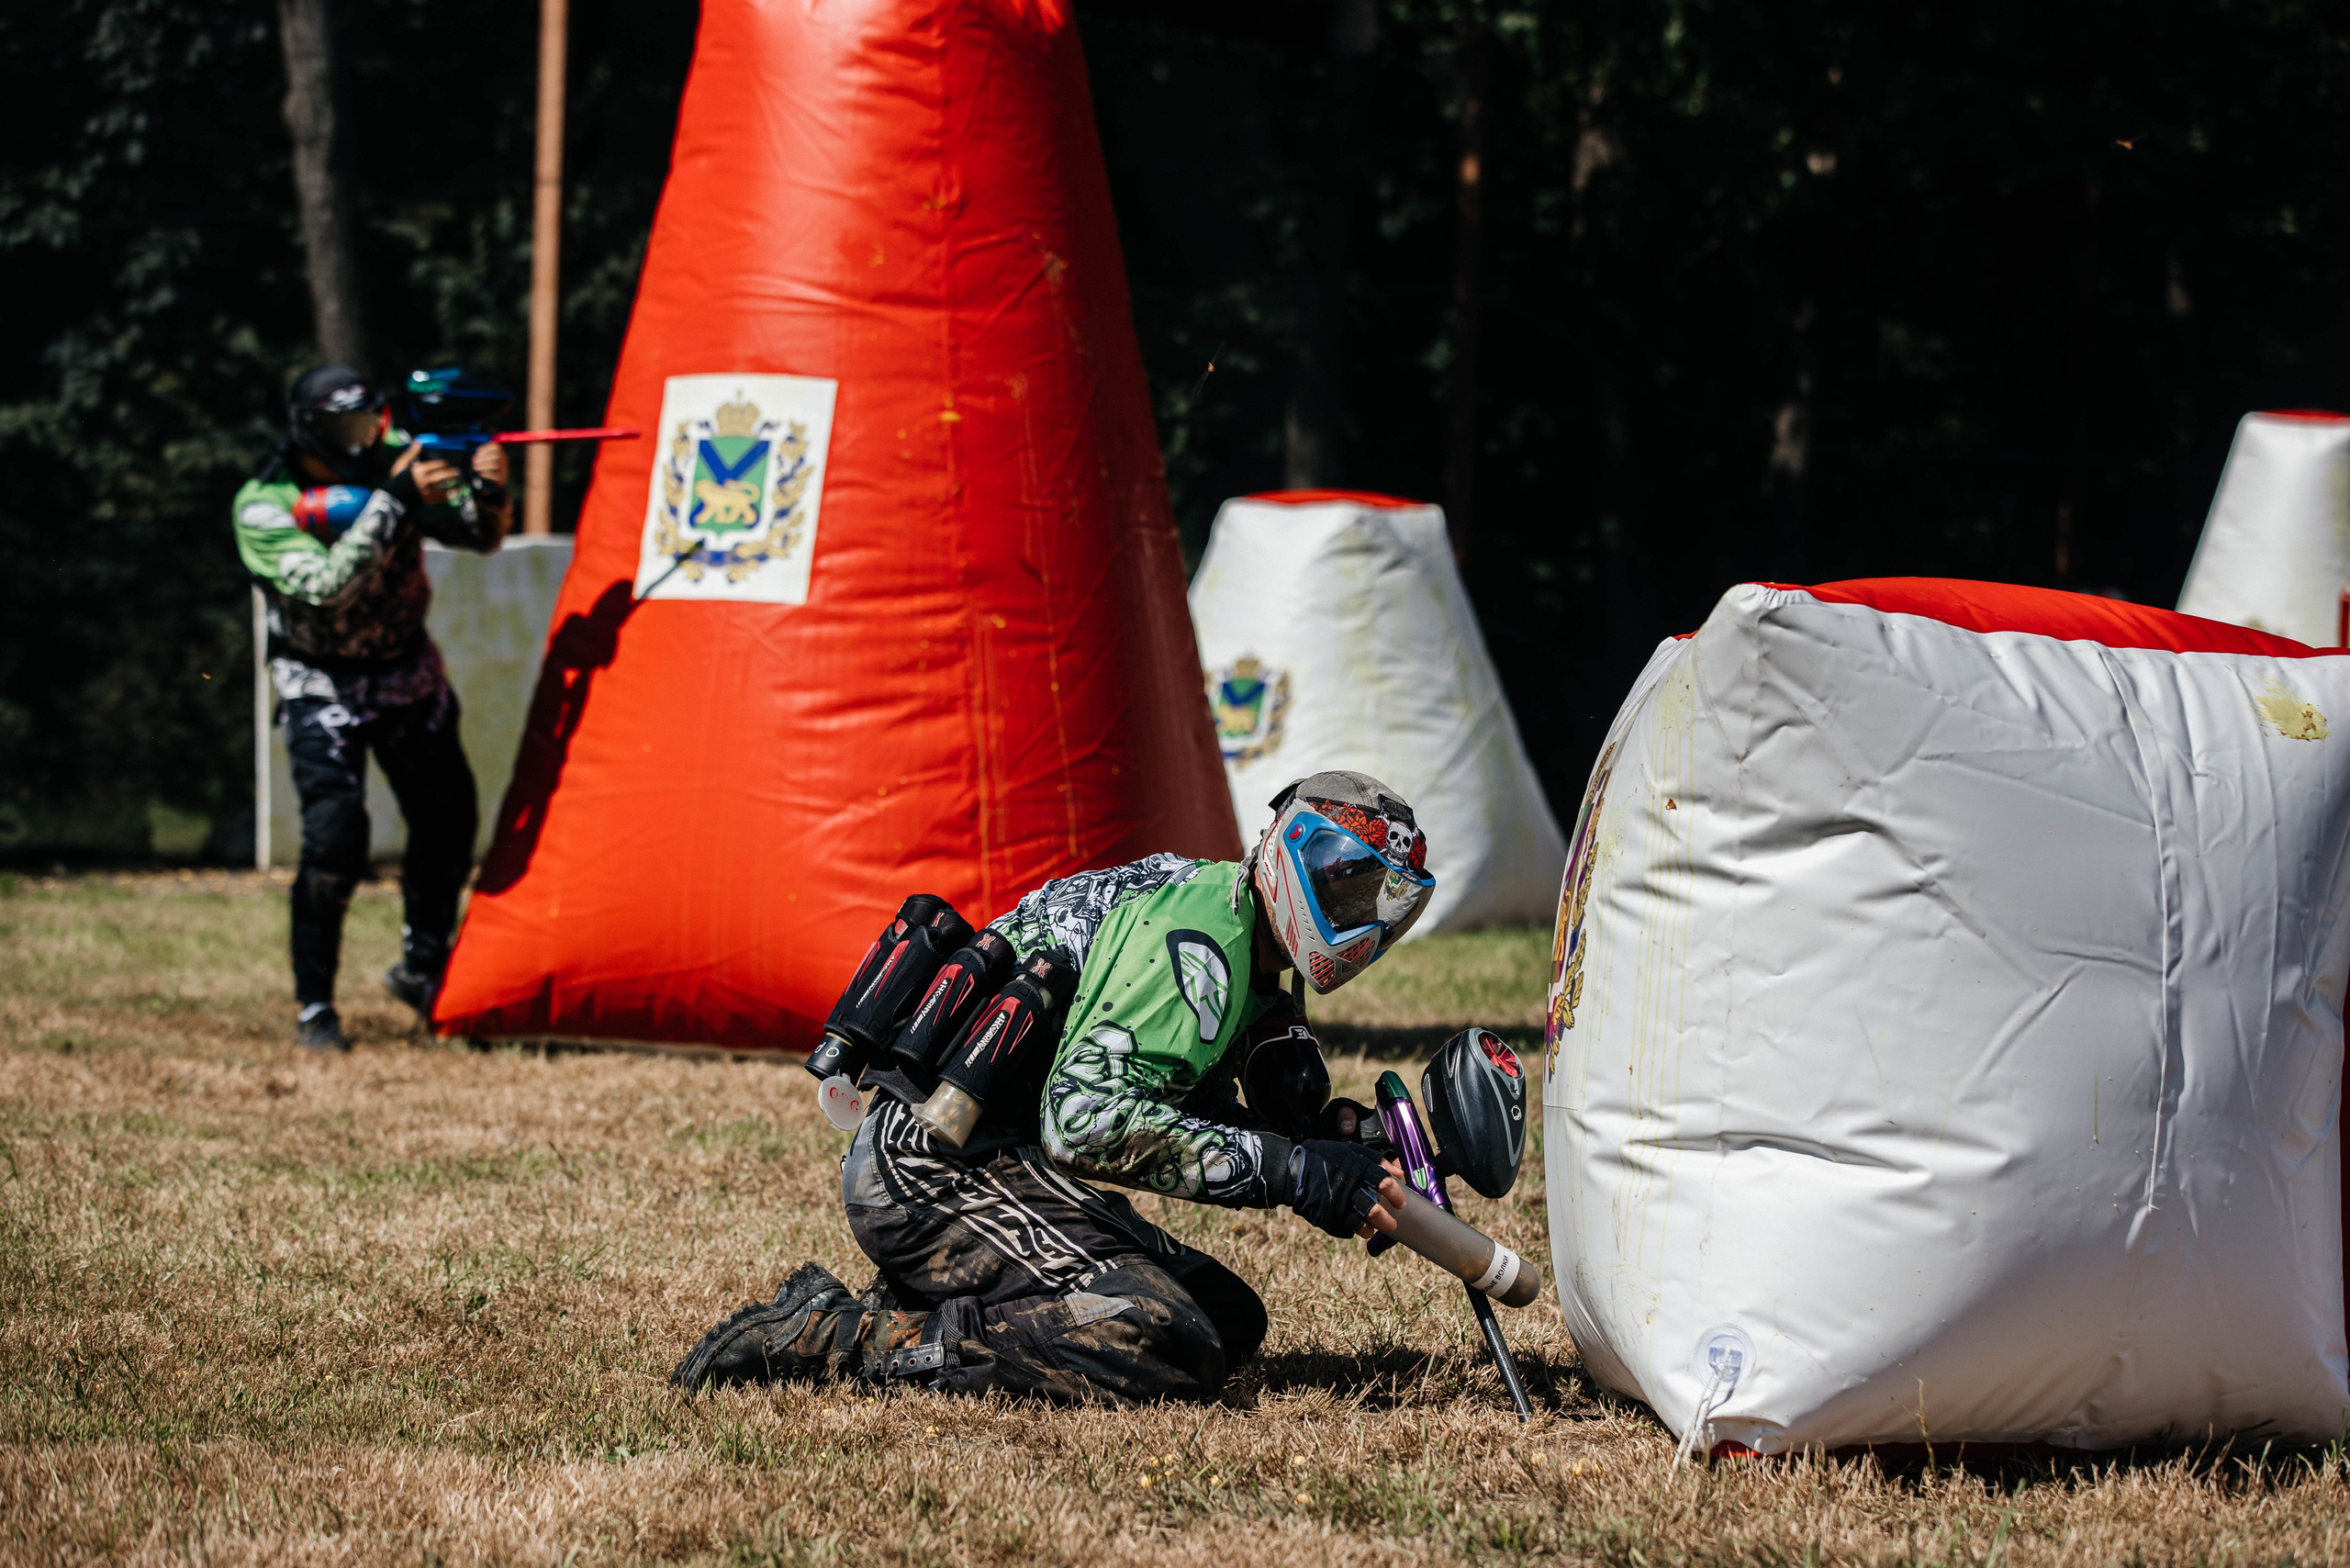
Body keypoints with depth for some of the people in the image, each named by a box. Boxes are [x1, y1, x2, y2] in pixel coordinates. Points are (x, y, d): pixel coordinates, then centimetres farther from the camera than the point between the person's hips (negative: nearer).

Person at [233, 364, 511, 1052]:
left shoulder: (394, 459, -11)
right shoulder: (263, 507, -22)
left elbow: (478, 535, -7)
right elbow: (328, 585, -35)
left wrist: (488, 491, -30)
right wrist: (393, 499, -39)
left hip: (407, 670, 5)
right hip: (323, 685, -5)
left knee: (449, 822, 8)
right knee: (335, 838, -17)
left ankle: (422, 969, 29)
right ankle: (314, 1006, -5)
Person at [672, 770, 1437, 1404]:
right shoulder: (1197, 941, -16)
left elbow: (1186, 1111, 20)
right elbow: (1085, 1117, -27)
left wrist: (1315, 1136, 1)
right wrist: (1289, 1170, -26)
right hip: (943, 1170, -11)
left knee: (1229, 1318, 10)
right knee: (1172, 1348, -23)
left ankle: (889, 1308, 4)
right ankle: (842, 1341, -18)